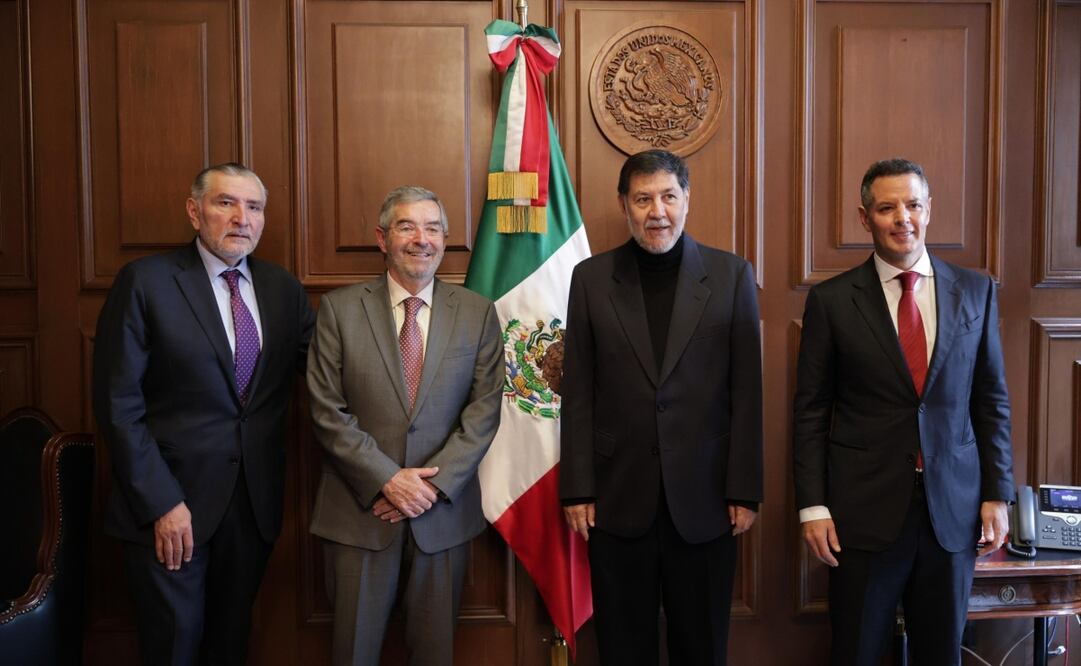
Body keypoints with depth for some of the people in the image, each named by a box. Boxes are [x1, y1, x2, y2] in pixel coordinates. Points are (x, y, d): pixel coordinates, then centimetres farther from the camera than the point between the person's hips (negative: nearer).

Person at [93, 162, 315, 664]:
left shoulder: (283, 288, 5)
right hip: (168, 501, -4)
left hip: (255, 502, 4)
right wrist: (160, 503, -14)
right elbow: (118, 405, -11)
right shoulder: (146, 282, -9)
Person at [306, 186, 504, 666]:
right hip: (360, 509, -1)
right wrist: (388, 479, -13)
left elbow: (484, 410, -2)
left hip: (444, 510, 1)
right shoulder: (339, 308, -2)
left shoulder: (478, 313, 2)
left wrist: (434, 484, -12)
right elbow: (327, 411, -6)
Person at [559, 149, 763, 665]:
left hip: (703, 496, 0)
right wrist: (577, 490, -2)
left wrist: (745, 491, -3)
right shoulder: (591, 278, 2)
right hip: (619, 496, 1)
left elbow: (746, 393, -1)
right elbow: (578, 394, 1)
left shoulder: (731, 275, 0)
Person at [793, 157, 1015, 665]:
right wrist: (812, 506, -6)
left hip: (953, 507, 3)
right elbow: (810, 411, -3)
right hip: (863, 508, -2)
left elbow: (991, 400, 8)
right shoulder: (831, 300, -4)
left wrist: (997, 493, 4)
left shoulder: (975, 292, 4)